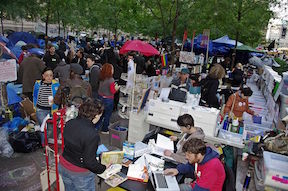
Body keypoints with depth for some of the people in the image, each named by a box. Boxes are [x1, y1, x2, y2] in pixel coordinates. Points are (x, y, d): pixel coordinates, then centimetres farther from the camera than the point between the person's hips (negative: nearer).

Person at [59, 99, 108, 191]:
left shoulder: (69, 123, -10)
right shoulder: (92, 135, -31)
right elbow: (90, 162, -26)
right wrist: (103, 168, -9)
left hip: (63, 166, 6)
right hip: (80, 173, -6)